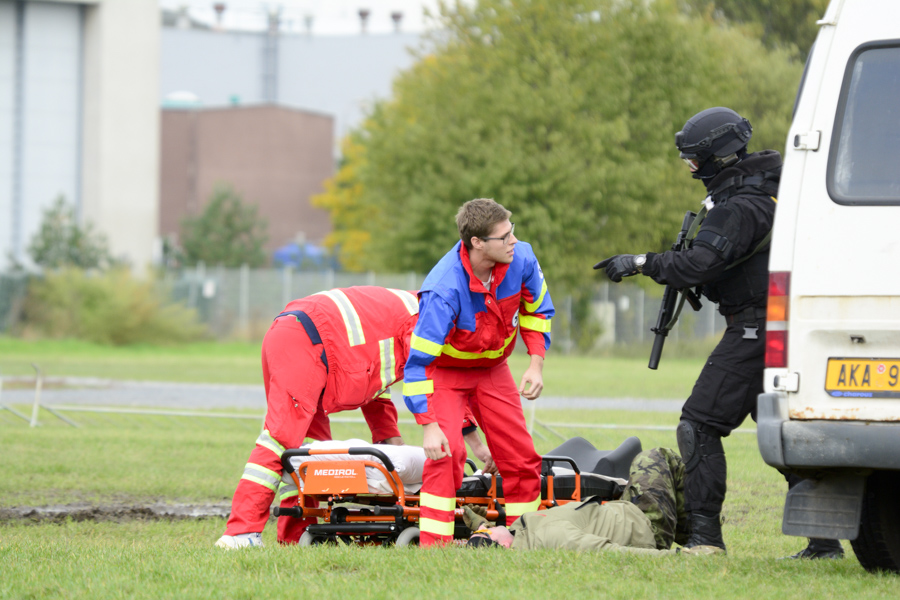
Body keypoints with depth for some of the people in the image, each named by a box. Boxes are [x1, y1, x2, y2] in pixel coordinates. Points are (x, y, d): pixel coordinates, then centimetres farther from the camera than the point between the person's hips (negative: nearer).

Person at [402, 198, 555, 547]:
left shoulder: (521, 260, -21)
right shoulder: (444, 291, -37)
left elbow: (537, 311, 1)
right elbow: (418, 361, -34)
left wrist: (536, 365, -8)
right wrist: (429, 425, -37)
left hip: (492, 368, 5)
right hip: (445, 369, -5)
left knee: (521, 459, 2)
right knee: (446, 451, -26)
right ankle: (434, 545, -22)